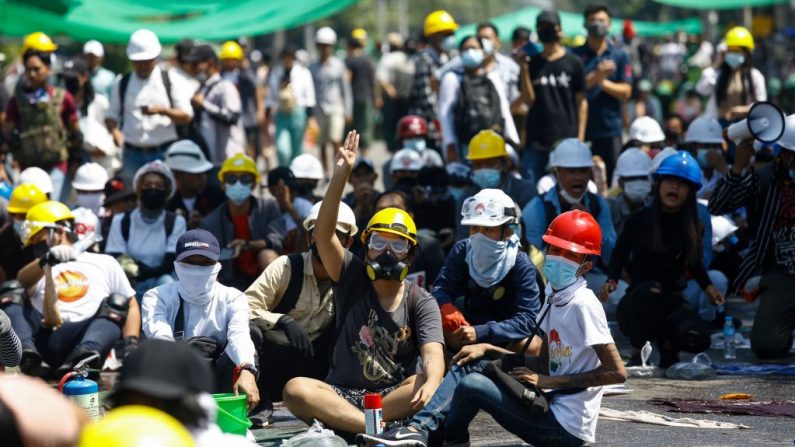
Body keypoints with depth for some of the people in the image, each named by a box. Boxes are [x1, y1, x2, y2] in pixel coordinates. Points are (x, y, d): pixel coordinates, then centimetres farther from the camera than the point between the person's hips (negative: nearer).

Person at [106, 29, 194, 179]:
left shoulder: (171, 82, 4)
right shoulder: (121, 83, 10)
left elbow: (187, 115, 0)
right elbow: (111, 114, 12)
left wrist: (161, 110, -18)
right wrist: (114, 131, -11)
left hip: (164, 155, -2)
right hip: (132, 154, 2)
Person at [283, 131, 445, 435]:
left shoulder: (421, 302, 2)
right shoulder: (353, 280, 6)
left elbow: (433, 355, -15)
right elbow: (323, 234, -10)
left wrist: (430, 383, -40)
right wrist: (340, 176, -22)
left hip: (395, 395, -1)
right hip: (343, 393, 1)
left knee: (433, 386, -32)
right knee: (295, 390, -29)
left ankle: (343, 423, -36)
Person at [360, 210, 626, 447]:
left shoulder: (583, 305, -15)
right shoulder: (554, 300, 12)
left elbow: (617, 373, -19)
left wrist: (550, 381, -17)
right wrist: (487, 349, 8)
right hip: (552, 410, 9)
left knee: (471, 386, -17)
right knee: (470, 364, 7)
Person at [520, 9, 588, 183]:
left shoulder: (573, 63, 4)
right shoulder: (532, 63, 9)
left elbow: (581, 102, 3)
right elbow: (529, 100, 1)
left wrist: (580, 137, -3)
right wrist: (524, 69, -7)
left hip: (565, 138, -2)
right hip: (536, 141, 2)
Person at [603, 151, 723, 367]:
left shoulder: (693, 228, 4)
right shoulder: (640, 220, -3)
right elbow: (620, 254, 6)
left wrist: (709, 287, -2)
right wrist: (611, 281, -13)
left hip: (673, 304, 2)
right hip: (636, 305, -2)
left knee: (698, 338, -30)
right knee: (649, 290, -39)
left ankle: (666, 341, 8)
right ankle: (637, 353, -18)